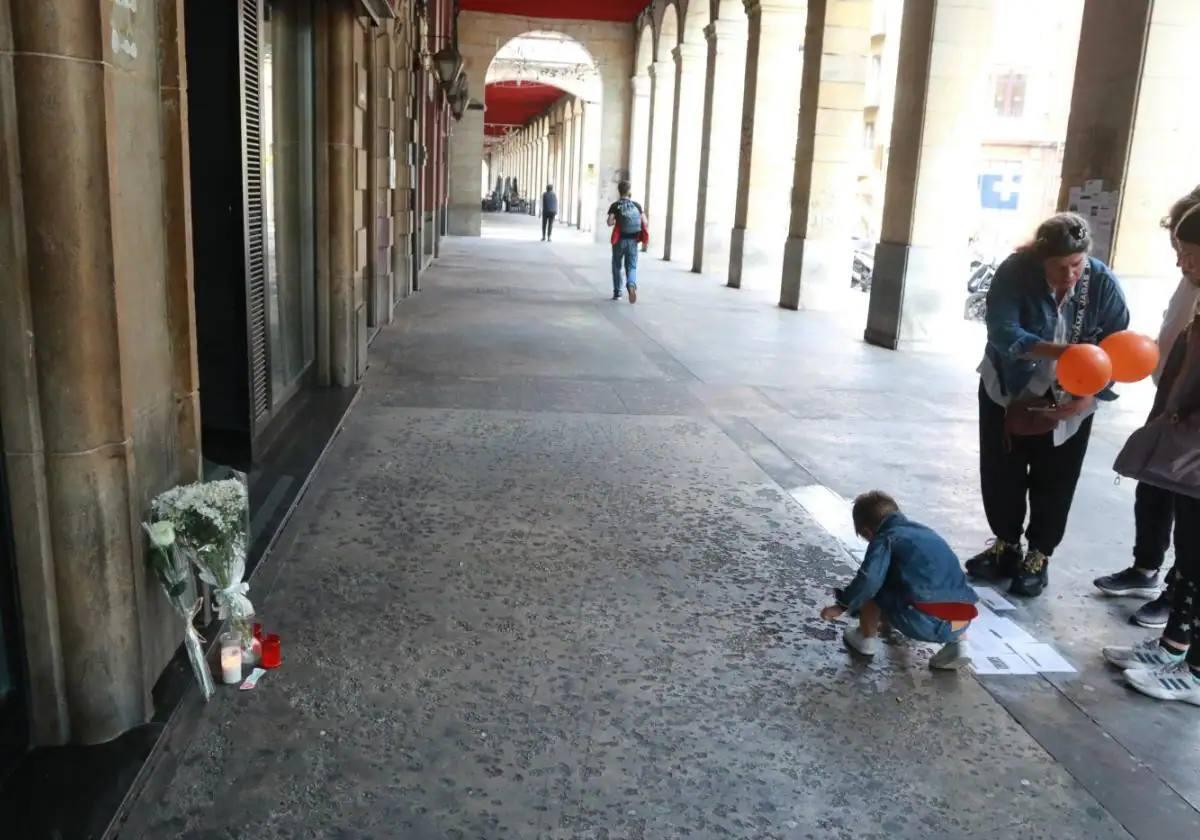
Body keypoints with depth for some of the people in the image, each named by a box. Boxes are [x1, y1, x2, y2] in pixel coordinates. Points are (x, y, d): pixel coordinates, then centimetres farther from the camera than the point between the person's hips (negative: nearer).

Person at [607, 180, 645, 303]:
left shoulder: (615, 205, -3)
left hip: (620, 240, -1)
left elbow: (609, 223, -13)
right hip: (633, 240, 1)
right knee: (631, 267, 4)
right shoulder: (637, 205, 3)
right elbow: (644, 222, 0)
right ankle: (632, 285, -27)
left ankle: (617, 293, 21)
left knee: (617, 266, 16)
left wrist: (616, 221, 8)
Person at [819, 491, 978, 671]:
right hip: (961, 620, 6)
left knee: (870, 589, 12)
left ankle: (867, 639, 24)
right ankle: (959, 644, 19)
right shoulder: (925, 532, 28)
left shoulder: (884, 539, 6)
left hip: (922, 623, -6)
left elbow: (868, 580, -11)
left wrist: (842, 606, 5)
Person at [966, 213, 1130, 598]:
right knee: (1001, 474, 10)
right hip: (1008, 392, 0)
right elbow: (1003, 332, -35)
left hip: (1069, 400, 0)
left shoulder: (1103, 283, -18)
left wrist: (1086, 398, -29)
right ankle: (1006, 546, 30)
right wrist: (1059, 351, -50)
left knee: (1054, 481, 6)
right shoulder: (1014, 273, -23)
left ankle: (1038, 557, 23)